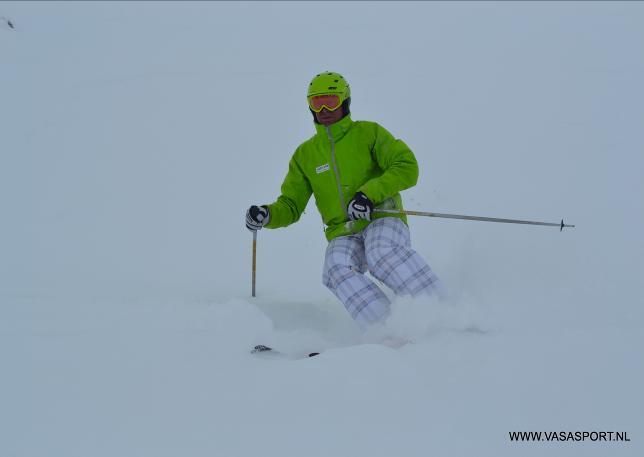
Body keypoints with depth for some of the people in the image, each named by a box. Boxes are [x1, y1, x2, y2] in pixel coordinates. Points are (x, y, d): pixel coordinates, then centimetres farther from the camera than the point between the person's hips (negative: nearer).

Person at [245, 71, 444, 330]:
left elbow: (407, 168, -5)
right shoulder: (305, 154, 16)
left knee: (382, 254, -38)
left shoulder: (369, 133, 6)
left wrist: (369, 193, -19)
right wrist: (267, 215, -5)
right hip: (343, 235, 3)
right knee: (337, 269, -32)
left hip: (383, 219, -3)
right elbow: (290, 206, 18)